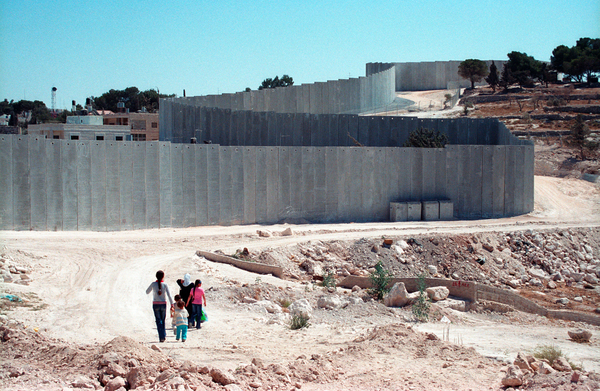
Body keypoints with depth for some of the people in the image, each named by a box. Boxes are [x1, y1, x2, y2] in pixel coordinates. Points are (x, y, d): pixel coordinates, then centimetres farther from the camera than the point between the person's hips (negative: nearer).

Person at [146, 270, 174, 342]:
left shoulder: (153, 284, -3)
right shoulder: (165, 284, -5)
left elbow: (147, 292, 10)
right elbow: (169, 295, -9)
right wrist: (172, 304, -9)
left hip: (155, 304, -1)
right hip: (163, 304, 1)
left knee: (158, 321, 1)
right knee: (163, 320, 18)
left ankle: (161, 337, -8)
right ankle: (164, 335, 20)